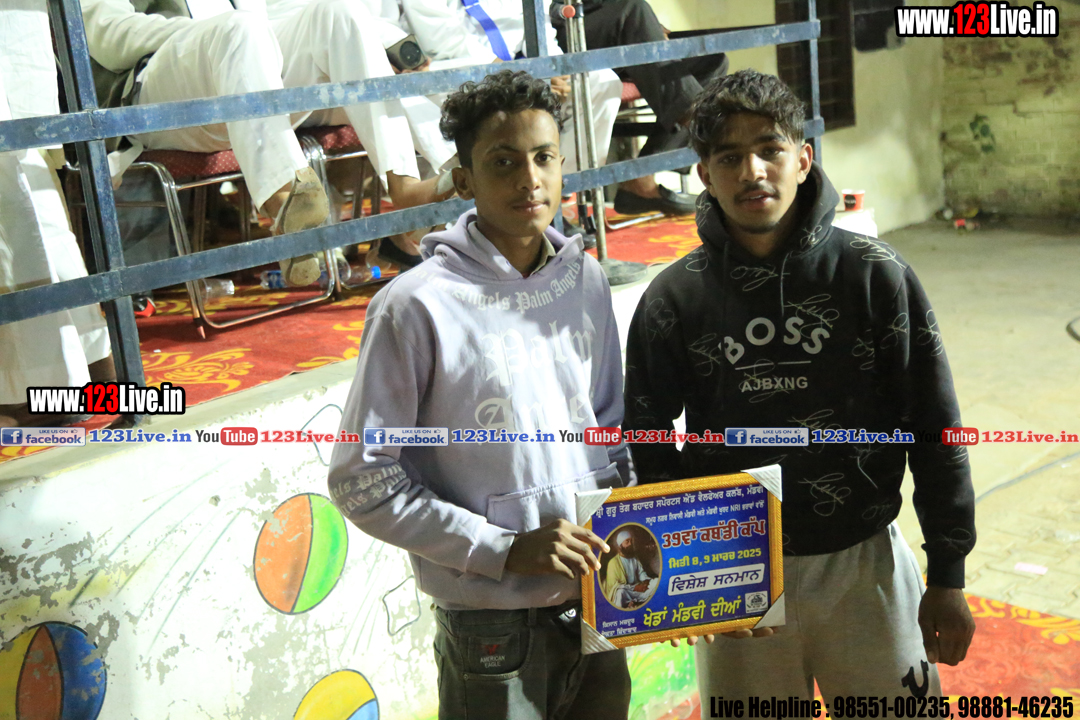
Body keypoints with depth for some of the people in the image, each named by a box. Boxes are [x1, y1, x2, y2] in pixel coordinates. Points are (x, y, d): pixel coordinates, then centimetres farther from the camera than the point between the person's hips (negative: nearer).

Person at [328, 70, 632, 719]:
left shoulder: (586, 279, 2)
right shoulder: (417, 305, -15)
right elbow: (363, 482, -13)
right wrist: (504, 549, -17)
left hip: (599, 601, 6)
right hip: (492, 623, -5)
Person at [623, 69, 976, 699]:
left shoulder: (876, 275, -7)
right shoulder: (673, 300, -5)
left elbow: (936, 431, -3)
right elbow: (647, 446, 3)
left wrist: (947, 578, -1)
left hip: (864, 564, 0)